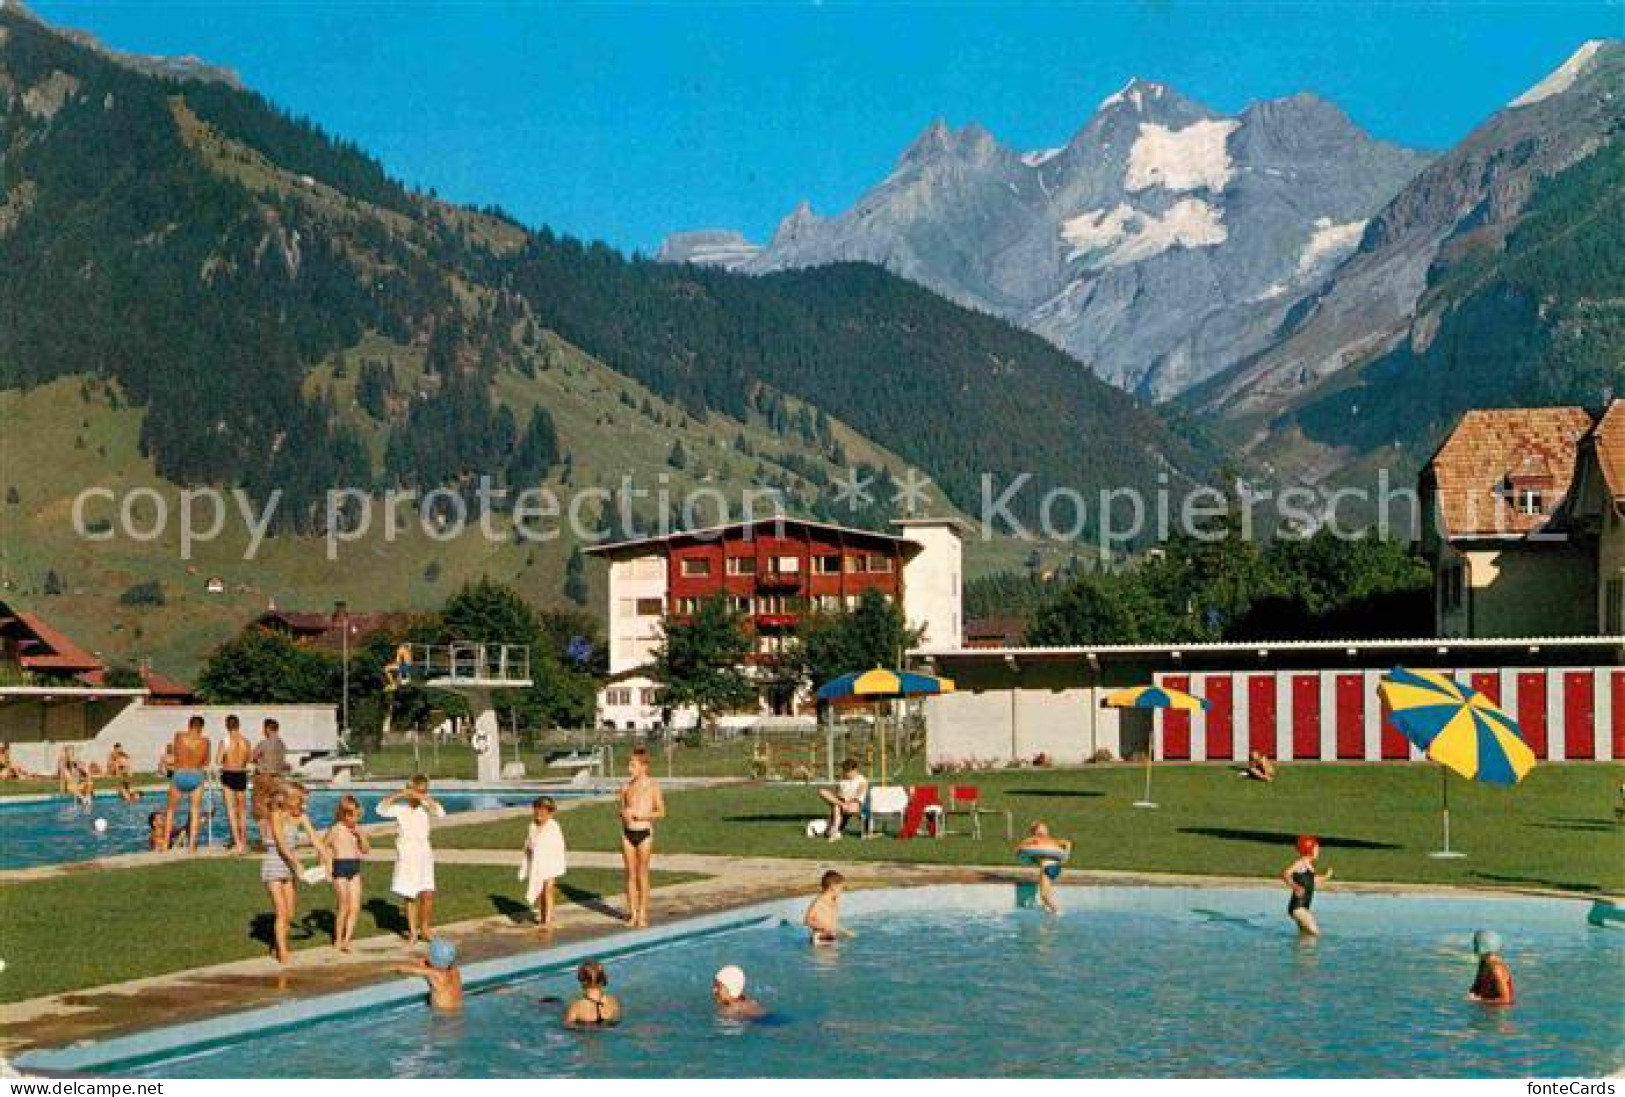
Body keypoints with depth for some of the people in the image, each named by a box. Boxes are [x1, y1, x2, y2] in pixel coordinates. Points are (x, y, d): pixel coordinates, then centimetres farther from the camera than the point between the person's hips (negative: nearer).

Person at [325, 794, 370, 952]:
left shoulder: (357, 829, 8)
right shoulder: (336, 829, -7)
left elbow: (366, 850, 8)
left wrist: (360, 835, -6)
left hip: (355, 868, 5)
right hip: (341, 868, -5)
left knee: (355, 907, 0)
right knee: (344, 906, 0)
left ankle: (347, 939, 6)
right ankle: (338, 940, 14)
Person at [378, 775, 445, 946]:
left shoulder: (426, 808, -2)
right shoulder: (400, 807, -3)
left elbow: (441, 813, -21)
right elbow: (382, 810, -17)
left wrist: (424, 798, -26)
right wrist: (398, 794, -23)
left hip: (424, 854, 0)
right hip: (405, 856, 0)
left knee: (427, 895, -7)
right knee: (410, 897, 5)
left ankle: (425, 928, 13)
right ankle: (412, 932, 18)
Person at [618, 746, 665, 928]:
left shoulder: (653, 786, -4)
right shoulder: (626, 787, 7)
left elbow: (661, 812, -3)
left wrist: (642, 814, -16)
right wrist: (623, 813, -7)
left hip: (644, 832, -3)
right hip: (628, 833, 3)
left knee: (642, 874, 1)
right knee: (631, 874, 6)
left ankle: (642, 914, 7)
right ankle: (632, 913, 13)